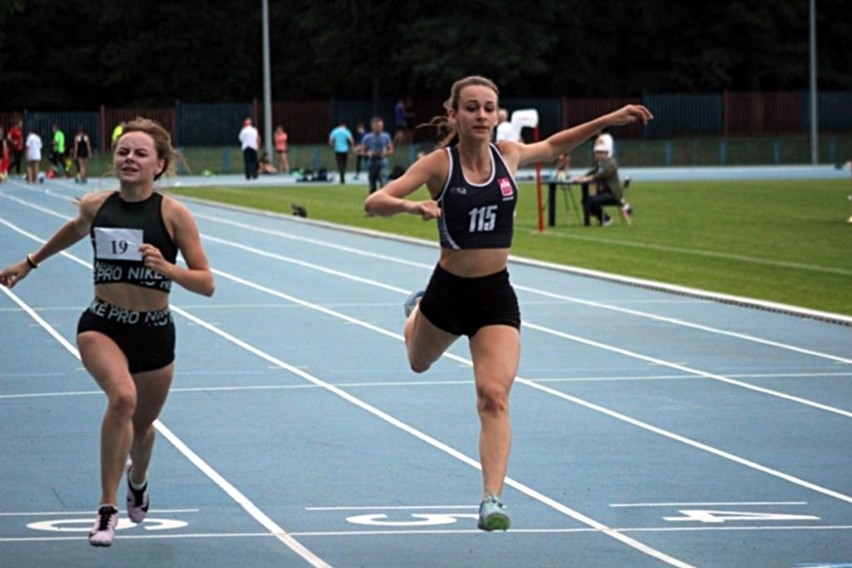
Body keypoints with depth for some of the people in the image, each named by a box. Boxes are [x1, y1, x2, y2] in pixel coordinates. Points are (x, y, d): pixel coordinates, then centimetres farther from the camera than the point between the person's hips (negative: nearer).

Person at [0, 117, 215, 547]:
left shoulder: (173, 214, -11)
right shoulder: (95, 206, -4)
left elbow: (206, 284, -11)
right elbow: (75, 229, 22)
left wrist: (167, 268, -28)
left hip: (155, 333, 0)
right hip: (101, 325, 0)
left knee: (142, 423, 20)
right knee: (122, 397, -31)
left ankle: (137, 477, 58)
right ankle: (107, 508, -22)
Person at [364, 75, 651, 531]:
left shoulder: (509, 155, -4)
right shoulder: (439, 164, -14)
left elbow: (552, 147, 19)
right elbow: (374, 203, -22)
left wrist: (609, 120, 15)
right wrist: (412, 206, -42)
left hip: (496, 294, 0)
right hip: (448, 289, 0)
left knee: (494, 396, -16)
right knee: (419, 363, 29)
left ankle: (492, 500, -20)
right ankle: (416, 310, 65)